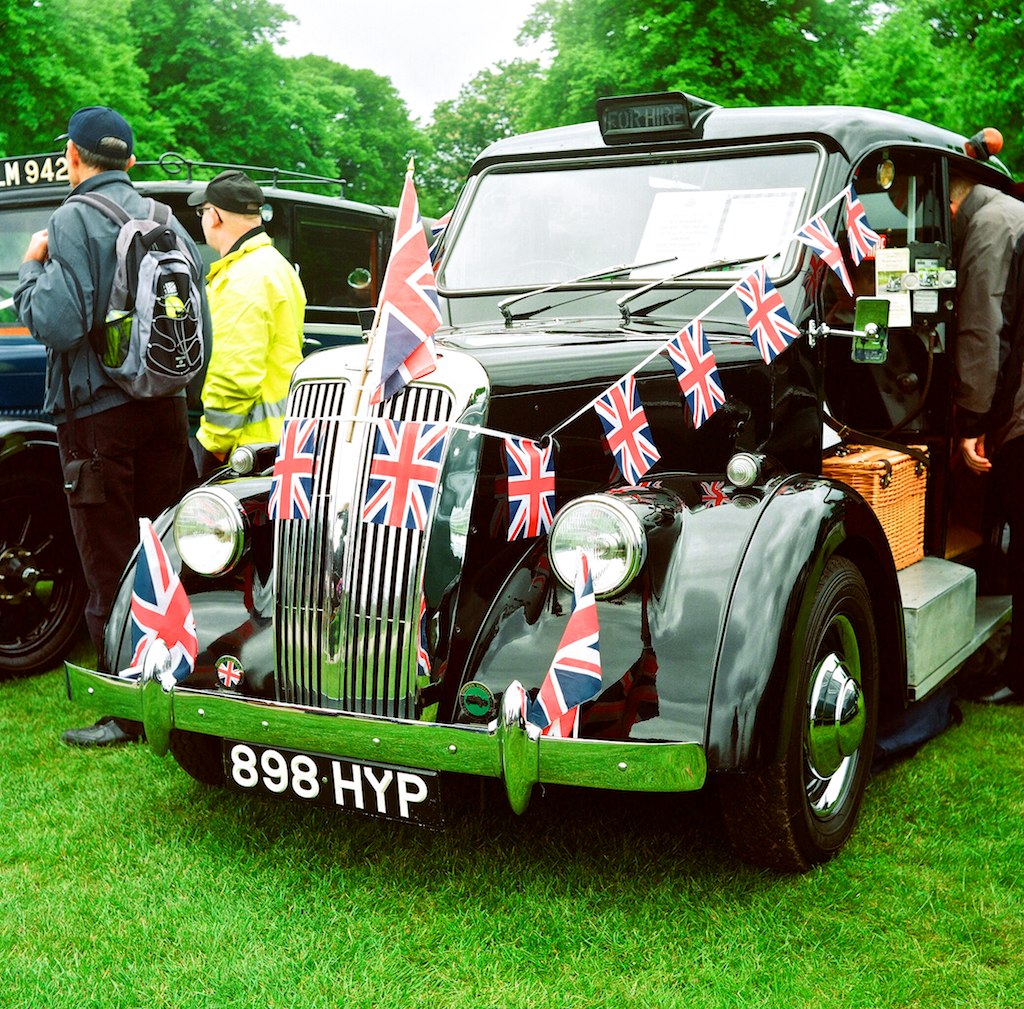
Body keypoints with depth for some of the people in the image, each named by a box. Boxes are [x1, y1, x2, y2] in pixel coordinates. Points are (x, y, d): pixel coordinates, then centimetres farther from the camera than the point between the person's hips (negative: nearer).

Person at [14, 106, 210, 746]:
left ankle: (128, 714, 5)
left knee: (111, 564, 0)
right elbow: (203, 311, 8)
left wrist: (32, 266, -2)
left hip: (101, 413, -6)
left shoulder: (74, 219, -11)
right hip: (166, 409, 6)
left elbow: (57, 323, -20)